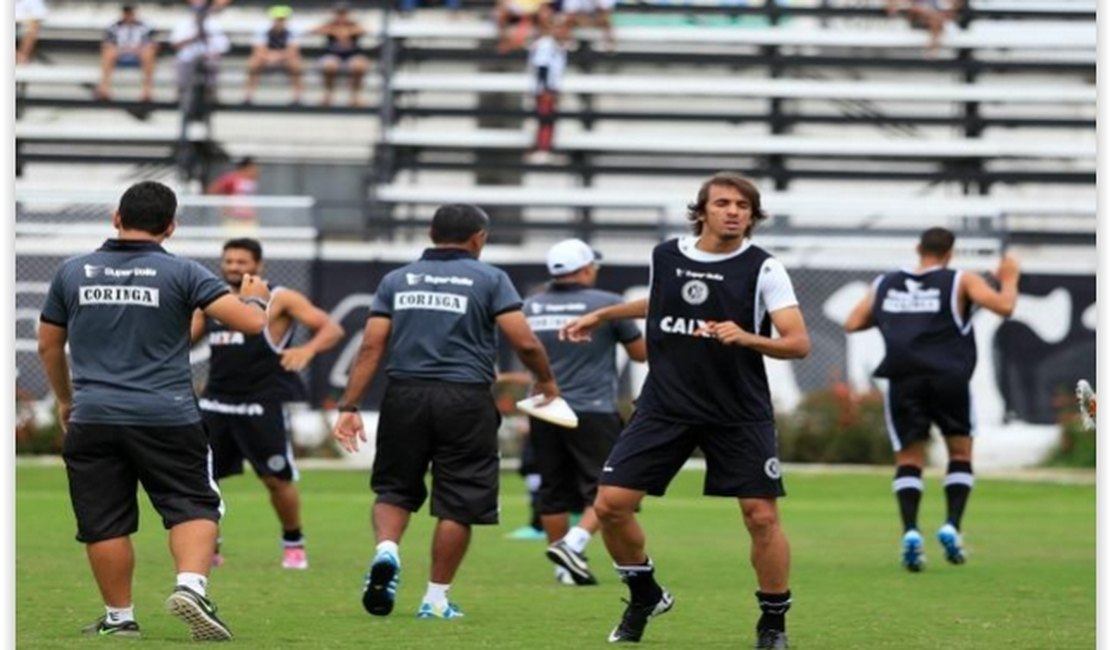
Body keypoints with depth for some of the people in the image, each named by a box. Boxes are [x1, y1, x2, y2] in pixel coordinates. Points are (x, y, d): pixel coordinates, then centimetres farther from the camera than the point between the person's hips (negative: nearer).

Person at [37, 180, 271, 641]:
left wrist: (65, 399, 34)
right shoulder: (181, 273, -1)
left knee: (104, 524, 8)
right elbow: (251, 322, -6)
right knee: (193, 508, 4)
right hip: (168, 420, -2)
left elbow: (48, 346, 18)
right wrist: (255, 297, 18)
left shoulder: (72, 272, 8)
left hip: (92, 418, 2)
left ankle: (119, 618, 12)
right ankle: (191, 585, -17)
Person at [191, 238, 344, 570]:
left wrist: (308, 349, -29)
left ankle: (293, 543, 22)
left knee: (277, 479, 0)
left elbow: (332, 329, -9)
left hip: (261, 405, -4)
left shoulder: (279, 300, -3)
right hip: (216, 402, 4)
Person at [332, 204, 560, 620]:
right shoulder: (489, 279, 3)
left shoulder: (397, 280, 11)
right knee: (457, 505, 6)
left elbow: (371, 346, 4)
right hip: (465, 398, -3)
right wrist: (546, 382, 13)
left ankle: (386, 550, -10)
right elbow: (524, 342, -4)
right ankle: (436, 598, 8)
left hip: (405, 396, 3)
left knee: (395, 488, 17)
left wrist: (349, 406, 4)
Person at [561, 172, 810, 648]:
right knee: (610, 504, -4)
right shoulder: (666, 256, 3)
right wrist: (602, 315, 33)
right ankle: (644, 596, 20)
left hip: (739, 413, -3)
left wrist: (747, 338, -32)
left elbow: (798, 342, -15)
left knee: (761, 515, -8)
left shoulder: (763, 269, -9)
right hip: (665, 407, 3)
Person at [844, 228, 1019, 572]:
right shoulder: (961, 281, 5)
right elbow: (1004, 307, -5)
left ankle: (910, 532, -15)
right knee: (960, 453, 14)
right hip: (949, 377, -2)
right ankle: (952, 526, -3)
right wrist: (1009, 279, 15)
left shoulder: (885, 284, 14)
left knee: (908, 459, 6)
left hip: (904, 380, 2)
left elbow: (852, 324, 16)